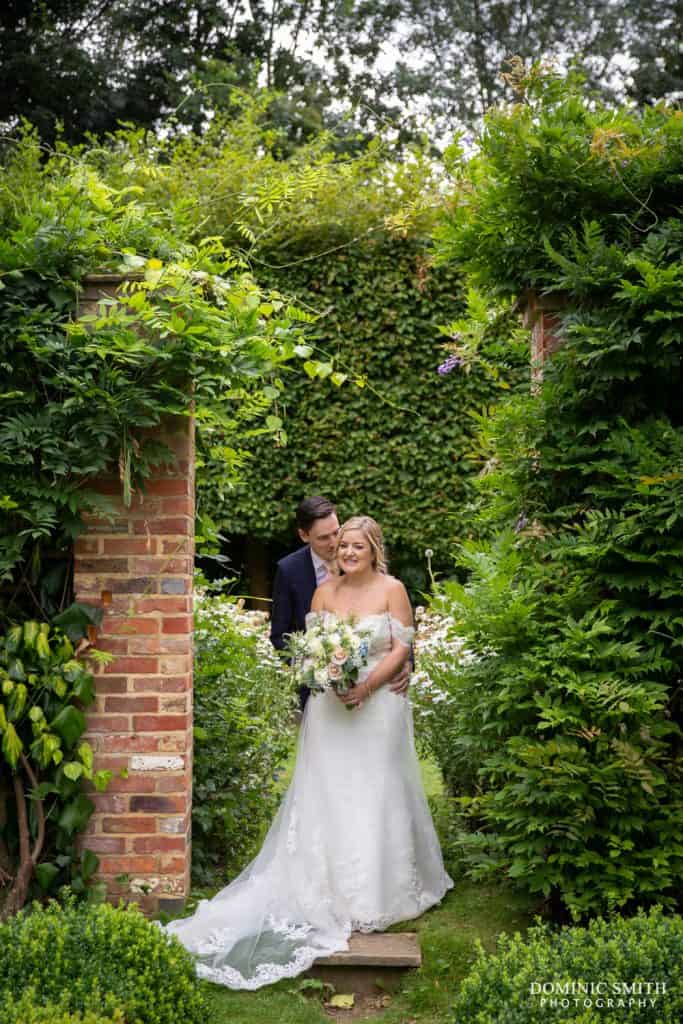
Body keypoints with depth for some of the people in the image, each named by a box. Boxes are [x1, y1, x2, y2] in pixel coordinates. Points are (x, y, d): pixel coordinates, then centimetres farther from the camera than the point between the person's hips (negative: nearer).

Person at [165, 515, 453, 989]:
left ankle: (378, 894, 14)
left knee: (374, 795, 2)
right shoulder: (325, 591, 5)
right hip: (330, 706, 2)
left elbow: (401, 649, -5)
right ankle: (334, 894, 11)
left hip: (378, 706, -2)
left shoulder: (393, 590, -2)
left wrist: (367, 686, -17)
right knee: (328, 797, 2)